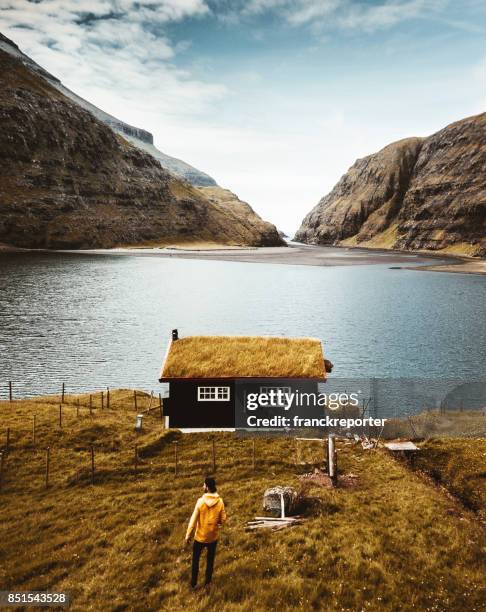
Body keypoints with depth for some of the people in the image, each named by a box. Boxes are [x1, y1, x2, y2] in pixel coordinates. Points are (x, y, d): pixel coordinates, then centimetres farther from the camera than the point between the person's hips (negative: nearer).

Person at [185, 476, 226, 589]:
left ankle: (193, 583, 30)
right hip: (213, 537, 2)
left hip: (200, 536, -2)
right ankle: (207, 582, 33)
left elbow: (193, 519, -16)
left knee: (195, 560, 20)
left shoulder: (201, 501, -21)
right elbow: (223, 519, -6)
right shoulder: (220, 501, -14)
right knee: (210, 560, 22)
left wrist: (188, 535, -6)